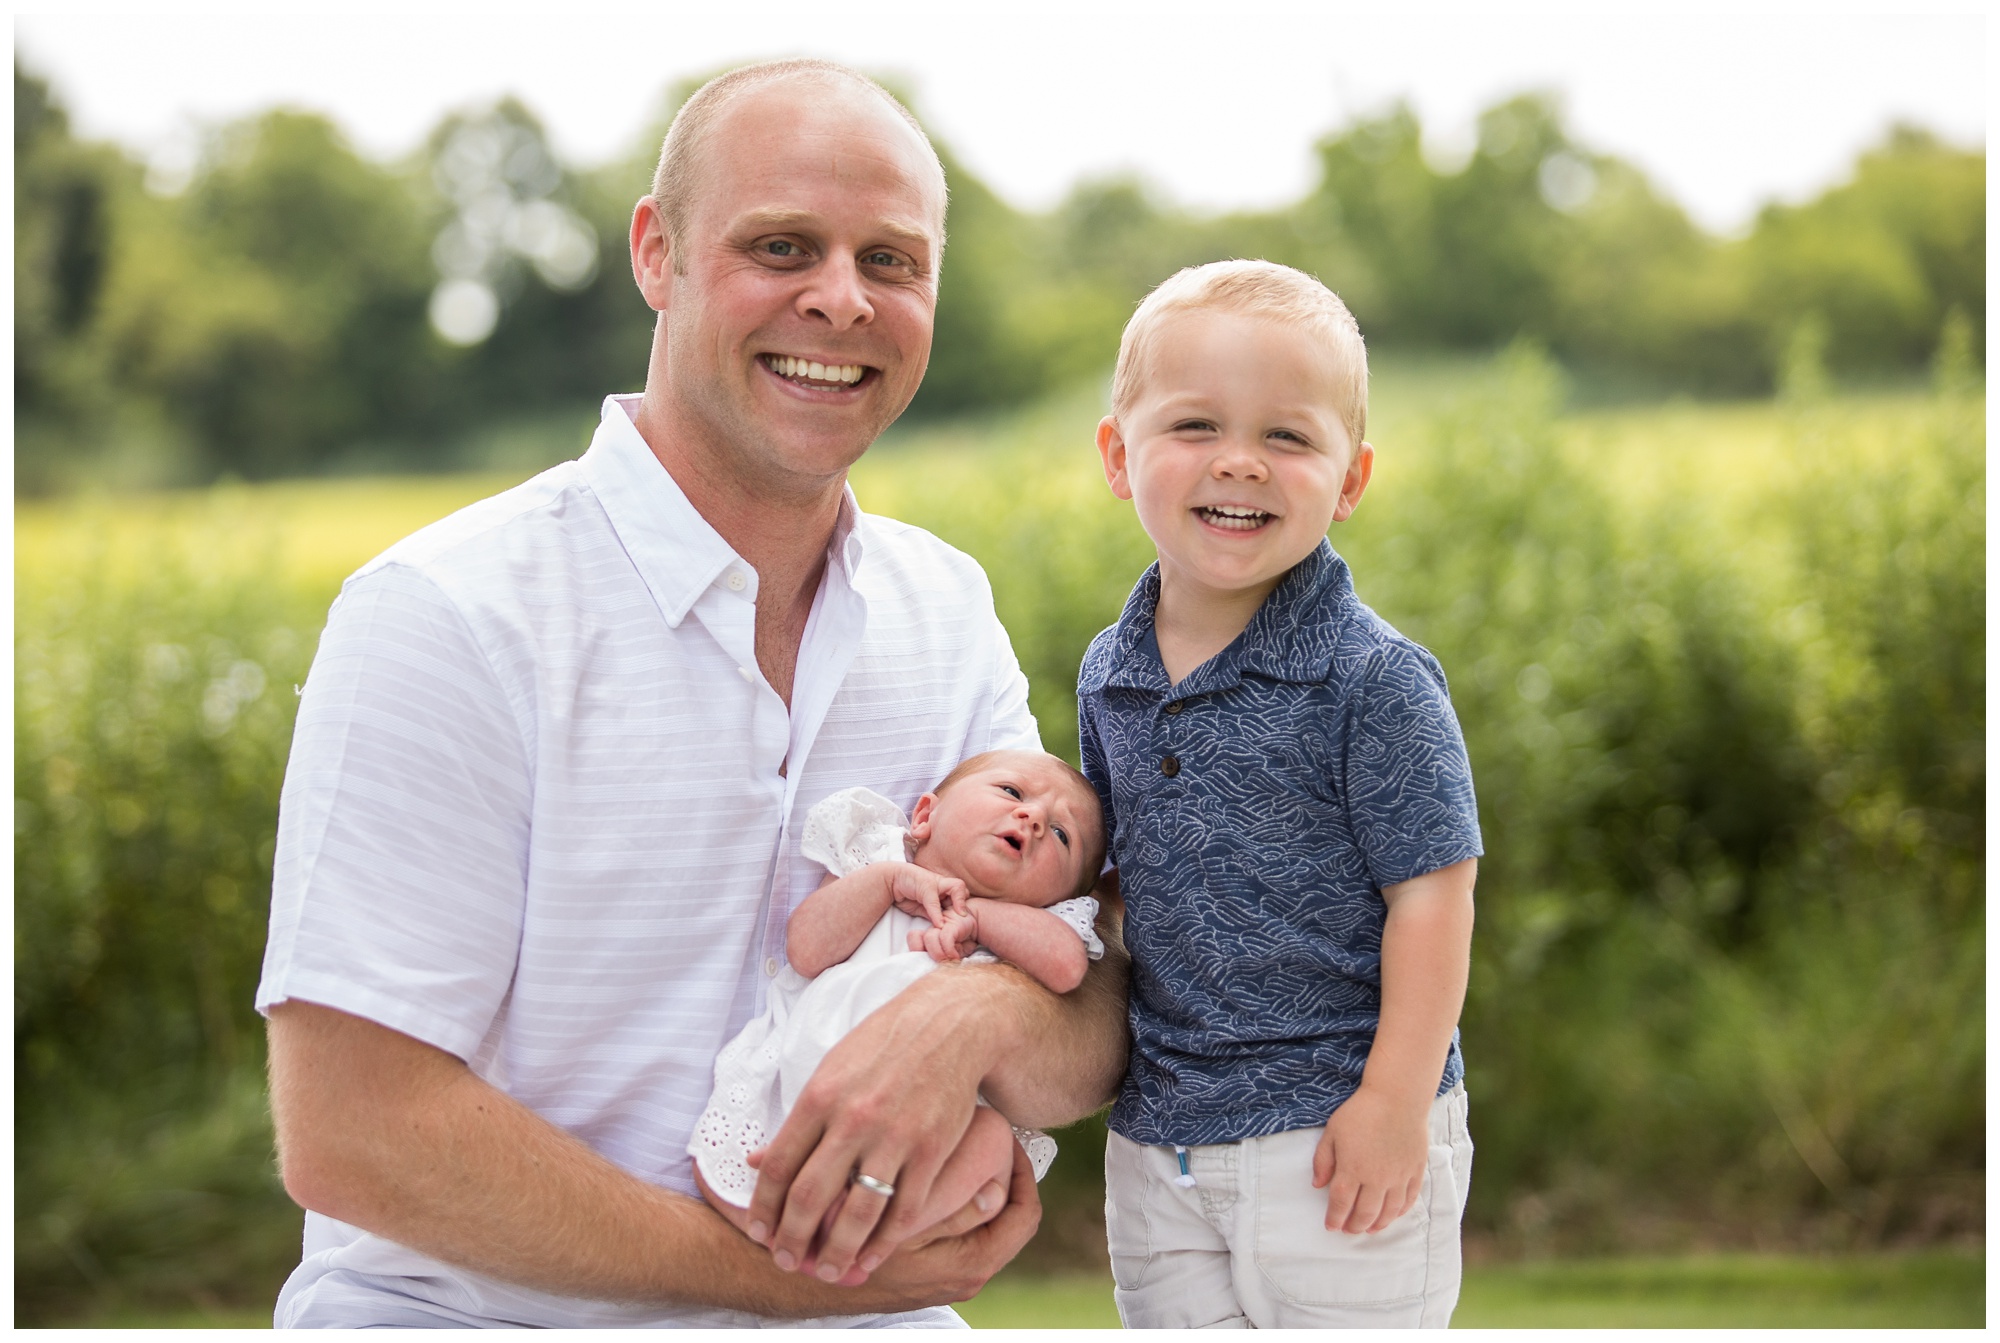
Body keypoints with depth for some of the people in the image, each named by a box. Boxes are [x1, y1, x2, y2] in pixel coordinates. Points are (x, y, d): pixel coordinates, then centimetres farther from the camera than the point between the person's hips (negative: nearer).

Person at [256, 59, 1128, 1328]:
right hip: (473, 1314, -6)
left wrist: (978, 1014, -22)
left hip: (850, 1314, 6)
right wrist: (784, 1275, -17)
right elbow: (350, 1137, -16)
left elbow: (1093, 1050, 2)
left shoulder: (949, 613, 7)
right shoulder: (448, 616, -12)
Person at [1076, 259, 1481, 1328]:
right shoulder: (1107, 677, 5)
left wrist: (1396, 1101, -15)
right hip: (1155, 1140, 6)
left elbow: (1429, 891, -13)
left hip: (1336, 1137, -5)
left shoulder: (1372, 678, -13)